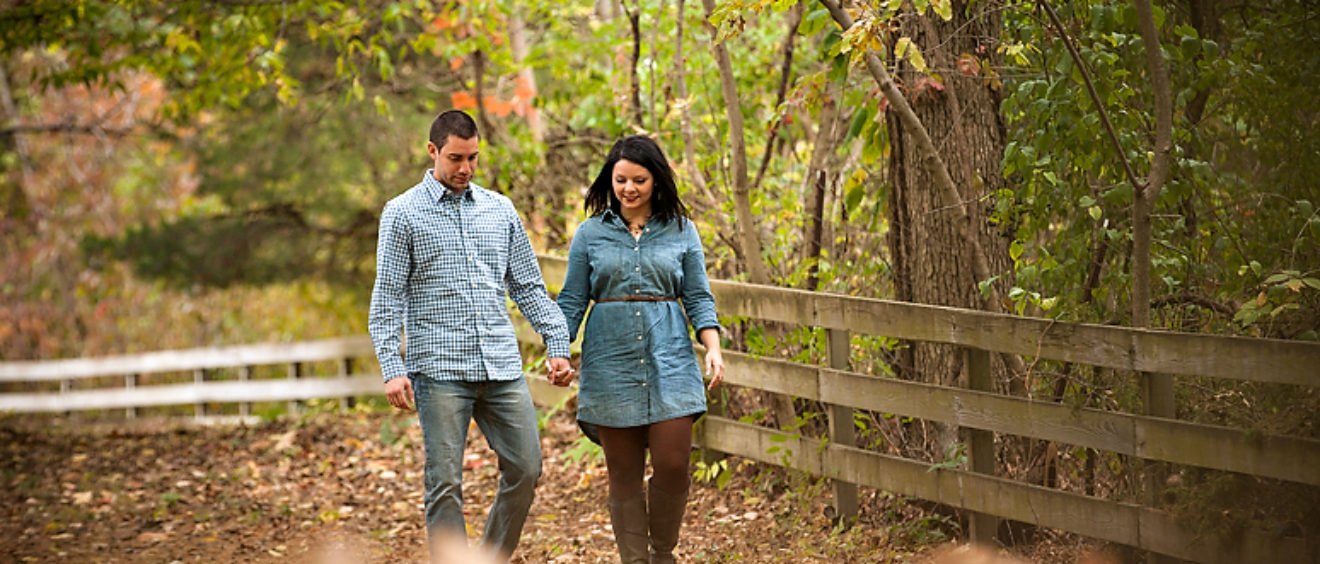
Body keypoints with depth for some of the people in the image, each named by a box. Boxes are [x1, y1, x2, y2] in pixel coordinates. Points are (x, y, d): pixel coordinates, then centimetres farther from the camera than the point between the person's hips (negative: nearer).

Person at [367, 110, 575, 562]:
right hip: (439, 370, -4)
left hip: (502, 368, 4)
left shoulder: (500, 210, 13)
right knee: (445, 483, -3)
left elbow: (529, 286, 17)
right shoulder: (403, 214, 2)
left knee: (525, 470, 4)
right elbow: (387, 299, -2)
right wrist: (392, 368, -12)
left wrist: (557, 344, 7)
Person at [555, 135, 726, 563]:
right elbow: (571, 301, 7)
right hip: (610, 362, 0)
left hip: (669, 361, 0)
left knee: (672, 463, -7)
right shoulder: (590, 234, 7)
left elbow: (699, 297, 6)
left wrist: (713, 347, -8)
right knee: (623, 472, 2)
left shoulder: (681, 231, 7)